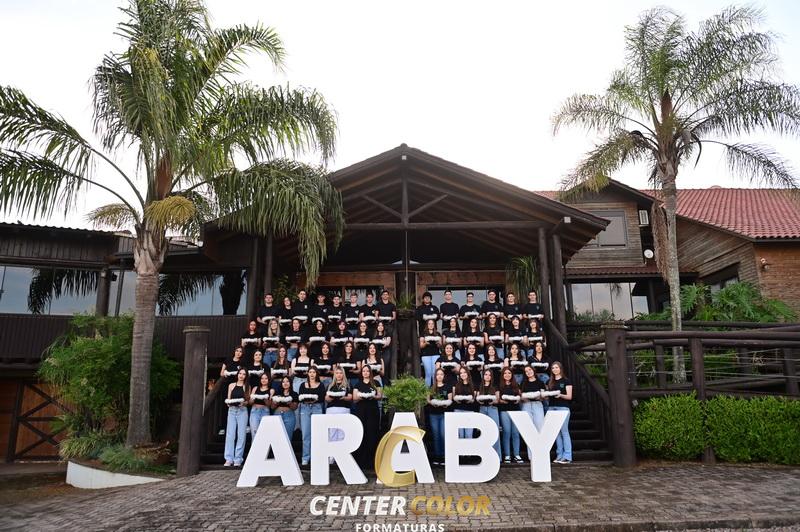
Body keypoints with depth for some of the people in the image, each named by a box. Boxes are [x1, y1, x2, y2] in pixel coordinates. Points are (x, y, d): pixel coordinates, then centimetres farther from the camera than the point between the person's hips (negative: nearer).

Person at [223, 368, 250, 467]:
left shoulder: (247, 387, 7)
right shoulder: (231, 385, 11)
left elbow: (248, 400, 4)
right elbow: (228, 399, 12)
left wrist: (244, 402, -16)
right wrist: (228, 402, -9)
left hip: (242, 411, -1)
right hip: (232, 410, 1)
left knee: (241, 435, -3)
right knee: (230, 434, -4)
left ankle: (238, 459, 2)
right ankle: (229, 459, -1)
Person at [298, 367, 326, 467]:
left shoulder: (321, 385, 9)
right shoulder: (303, 385, 14)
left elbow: (322, 398, 0)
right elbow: (299, 397, 5)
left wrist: (314, 398, -15)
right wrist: (304, 398, -15)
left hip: (317, 408, -1)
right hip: (305, 408, 1)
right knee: (305, 434, -2)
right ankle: (305, 458, 3)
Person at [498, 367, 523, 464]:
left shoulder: (515, 385, 16)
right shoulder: (499, 386, 7)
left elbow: (519, 396, 16)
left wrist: (517, 400, -4)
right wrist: (502, 401, -15)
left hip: (515, 410, 2)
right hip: (504, 410, -2)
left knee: (515, 432, -2)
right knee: (506, 432, -4)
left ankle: (517, 455, 5)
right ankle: (507, 455, 2)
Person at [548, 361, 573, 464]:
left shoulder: (566, 381, 1)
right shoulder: (549, 382, 15)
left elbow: (569, 397, -4)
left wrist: (560, 395, -22)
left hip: (563, 408, -5)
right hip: (551, 407, 5)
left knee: (564, 432, -7)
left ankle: (567, 457, -4)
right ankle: (559, 455, 9)